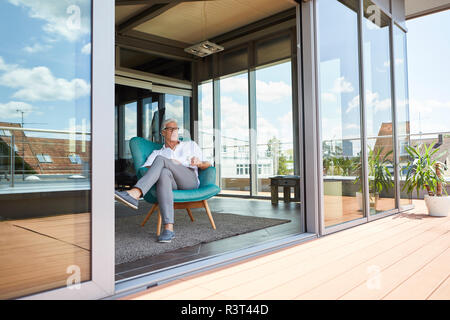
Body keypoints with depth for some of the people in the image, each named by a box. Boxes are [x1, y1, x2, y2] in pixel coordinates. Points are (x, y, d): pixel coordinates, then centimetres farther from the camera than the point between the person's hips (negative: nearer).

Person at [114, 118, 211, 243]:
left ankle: (134, 194, -45)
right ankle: (168, 228, -48)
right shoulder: (157, 153, 28)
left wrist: (199, 163, -2)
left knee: (160, 159, -24)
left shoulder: (191, 145, 30)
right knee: (164, 173, -39)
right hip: (172, 185, 1)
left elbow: (208, 165, 24)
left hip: (189, 182, -1)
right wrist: (170, 165, -4)